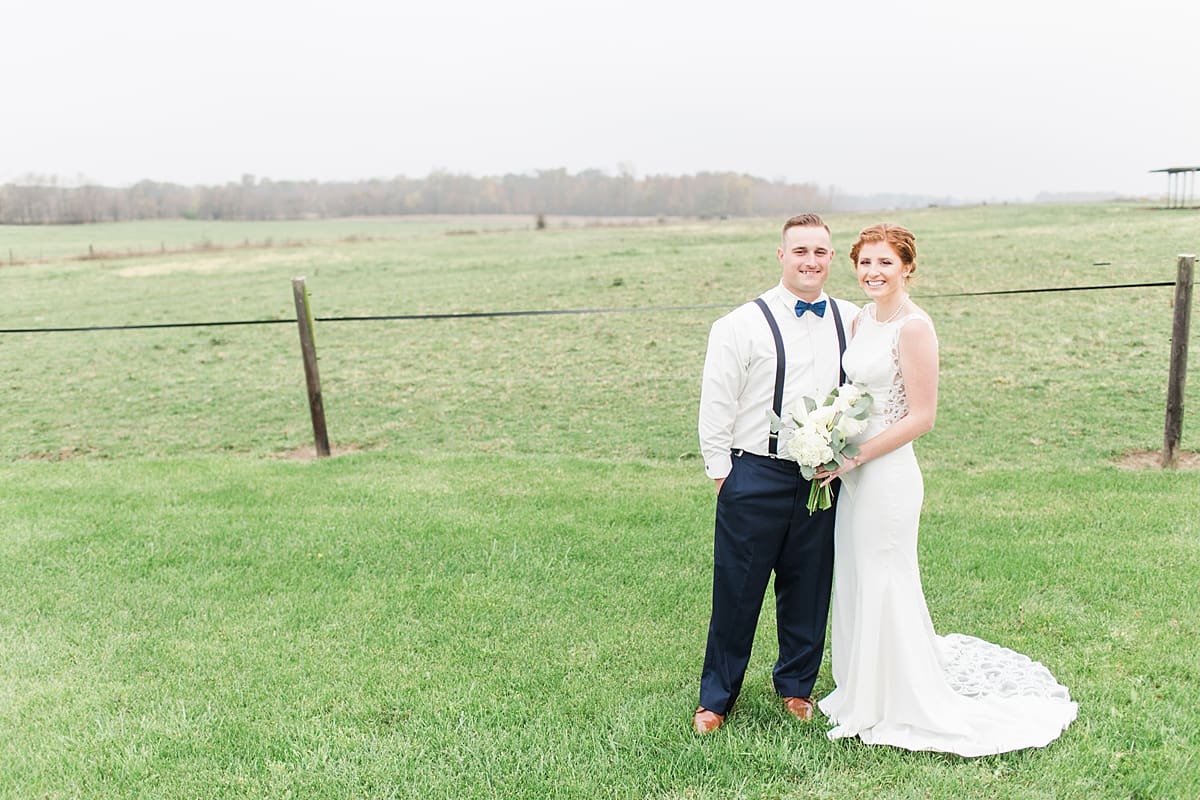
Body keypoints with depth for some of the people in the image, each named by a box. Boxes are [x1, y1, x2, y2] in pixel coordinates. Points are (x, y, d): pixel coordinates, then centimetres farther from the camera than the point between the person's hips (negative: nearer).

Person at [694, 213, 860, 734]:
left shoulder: (852, 321, 7)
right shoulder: (743, 325, -6)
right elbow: (716, 406, -4)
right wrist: (721, 473, -4)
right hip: (755, 477, -3)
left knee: (809, 589, 14)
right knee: (736, 593, 5)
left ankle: (796, 686, 36)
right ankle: (716, 697, 24)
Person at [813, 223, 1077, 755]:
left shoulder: (914, 327, -16)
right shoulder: (863, 320, 9)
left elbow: (921, 417, -17)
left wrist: (855, 457, -17)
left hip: (887, 474, -8)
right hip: (852, 473, 8)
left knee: (884, 586, 3)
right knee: (854, 582, 17)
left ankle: (898, 710, 22)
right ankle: (862, 695, 35)